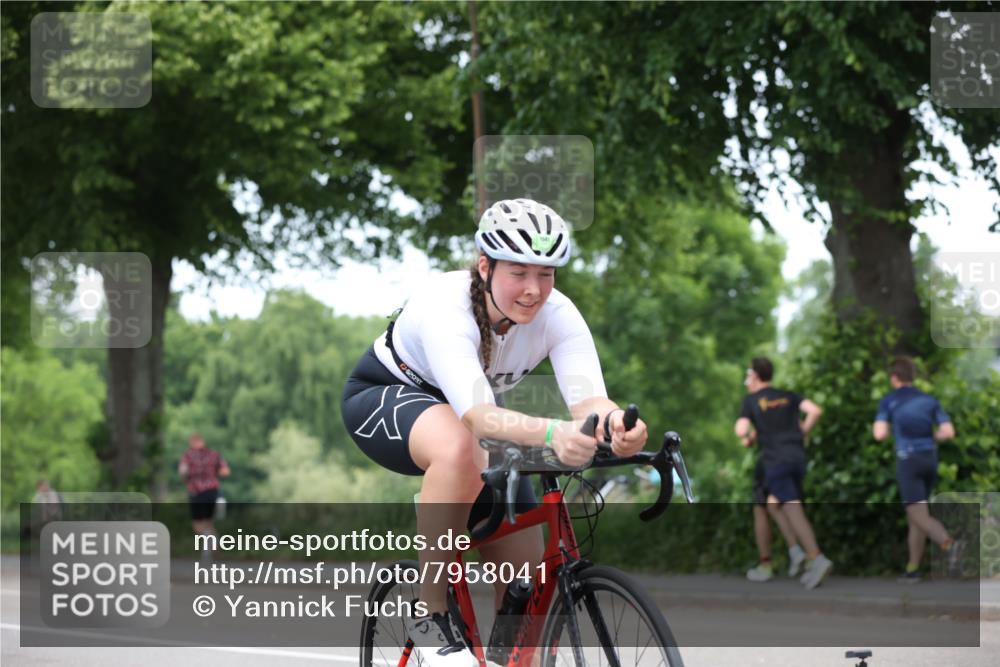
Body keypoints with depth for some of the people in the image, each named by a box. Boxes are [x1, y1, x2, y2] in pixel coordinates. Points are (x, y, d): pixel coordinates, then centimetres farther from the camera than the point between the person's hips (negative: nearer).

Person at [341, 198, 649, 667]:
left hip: (466, 415, 5)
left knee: (528, 582, -7)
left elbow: (590, 400, -37)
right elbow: (476, 415, -51)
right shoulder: (445, 307, -37)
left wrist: (617, 425, -62)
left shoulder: (557, 315, -23)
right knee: (460, 448, -41)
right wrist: (551, 434, -70)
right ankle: (431, 615, -26)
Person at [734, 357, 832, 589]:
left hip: (775, 459, -5)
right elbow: (815, 411, 1)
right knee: (772, 505, 17)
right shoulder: (788, 396, 15)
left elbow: (740, 430, -8)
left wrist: (747, 438, 14)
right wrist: (802, 433, 13)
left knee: (793, 509, -15)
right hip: (797, 456, 5)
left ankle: (816, 558, -30)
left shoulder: (751, 400, 4)